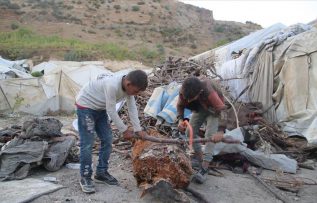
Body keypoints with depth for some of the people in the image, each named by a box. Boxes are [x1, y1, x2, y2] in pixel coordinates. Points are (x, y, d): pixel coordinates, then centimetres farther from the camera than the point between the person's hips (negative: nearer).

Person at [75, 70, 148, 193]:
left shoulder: (128, 85, -12)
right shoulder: (112, 85, -37)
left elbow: (132, 108, -6)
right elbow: (111, 111, -28)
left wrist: (138, 129, -11)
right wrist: (124, 130, -19)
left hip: (100, 108, 8)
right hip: (85, 105, -8)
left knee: (107, 140, 7)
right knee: (87, 143, -9)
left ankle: (101, 173, 19)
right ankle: (85, 177, 4)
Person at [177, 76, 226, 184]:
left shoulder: (209, 92, -44)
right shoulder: (184, 90, -29)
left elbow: (223, 110, -45)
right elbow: (180, 105, -11)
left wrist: (220, 131, -57)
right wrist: (180, 119, -29)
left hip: (213, 109, -5)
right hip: (199, 108, 6)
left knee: (210, 135, -19)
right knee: (190, 132, 1)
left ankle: (204, 169, -18)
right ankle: (199, 158, 20)